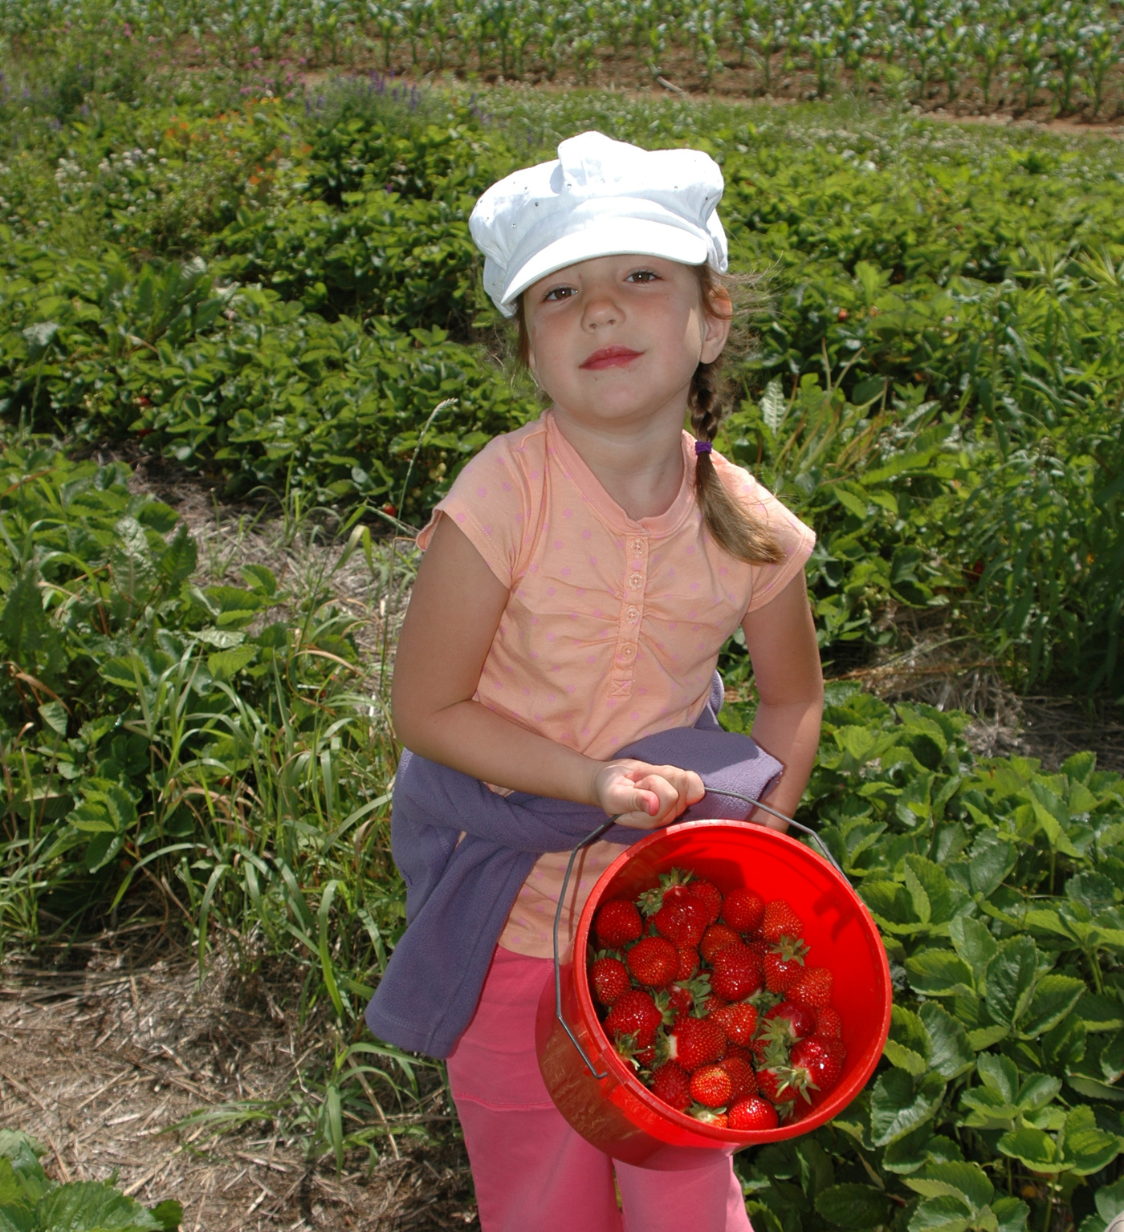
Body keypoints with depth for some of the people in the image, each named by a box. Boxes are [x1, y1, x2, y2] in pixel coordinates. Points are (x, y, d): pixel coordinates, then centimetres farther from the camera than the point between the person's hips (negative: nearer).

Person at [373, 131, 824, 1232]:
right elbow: (424, 708, -16)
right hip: (517, 917, -2)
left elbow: (792, 699, 5)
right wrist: (593, 780, -24)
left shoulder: (749, 528, -13)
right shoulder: (504, 498, -23)